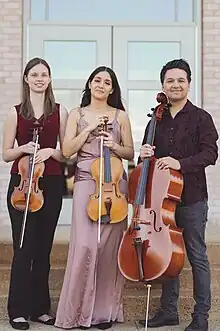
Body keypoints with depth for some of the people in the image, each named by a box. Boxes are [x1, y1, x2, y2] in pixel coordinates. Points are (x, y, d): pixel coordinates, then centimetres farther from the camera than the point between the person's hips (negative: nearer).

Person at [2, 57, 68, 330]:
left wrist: (51, 151, -11)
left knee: (43, 249, 8)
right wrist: (22, 148, -13)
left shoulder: (60, 112, 6)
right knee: (23, 249, -2)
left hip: (51, 185, 1)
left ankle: (40, 307, 20)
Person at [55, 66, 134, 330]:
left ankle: (106, 310, 13)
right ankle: (80, 309, 5)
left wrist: (115, 146, -8)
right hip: (86, 182, -1)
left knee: (110, 246, -1)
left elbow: (130, 153, 11)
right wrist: (89, 128, -7)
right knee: (85, 245, -11)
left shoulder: (120, 115, 11)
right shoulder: (77, 114, 10)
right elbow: (67, 151, 1)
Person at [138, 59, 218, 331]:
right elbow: (149, 157, 18)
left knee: (197, 256, 3)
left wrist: (181, 163, -24)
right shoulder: (157, 120, 12)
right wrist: (144, 155, -5)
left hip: (191, 198, -5)